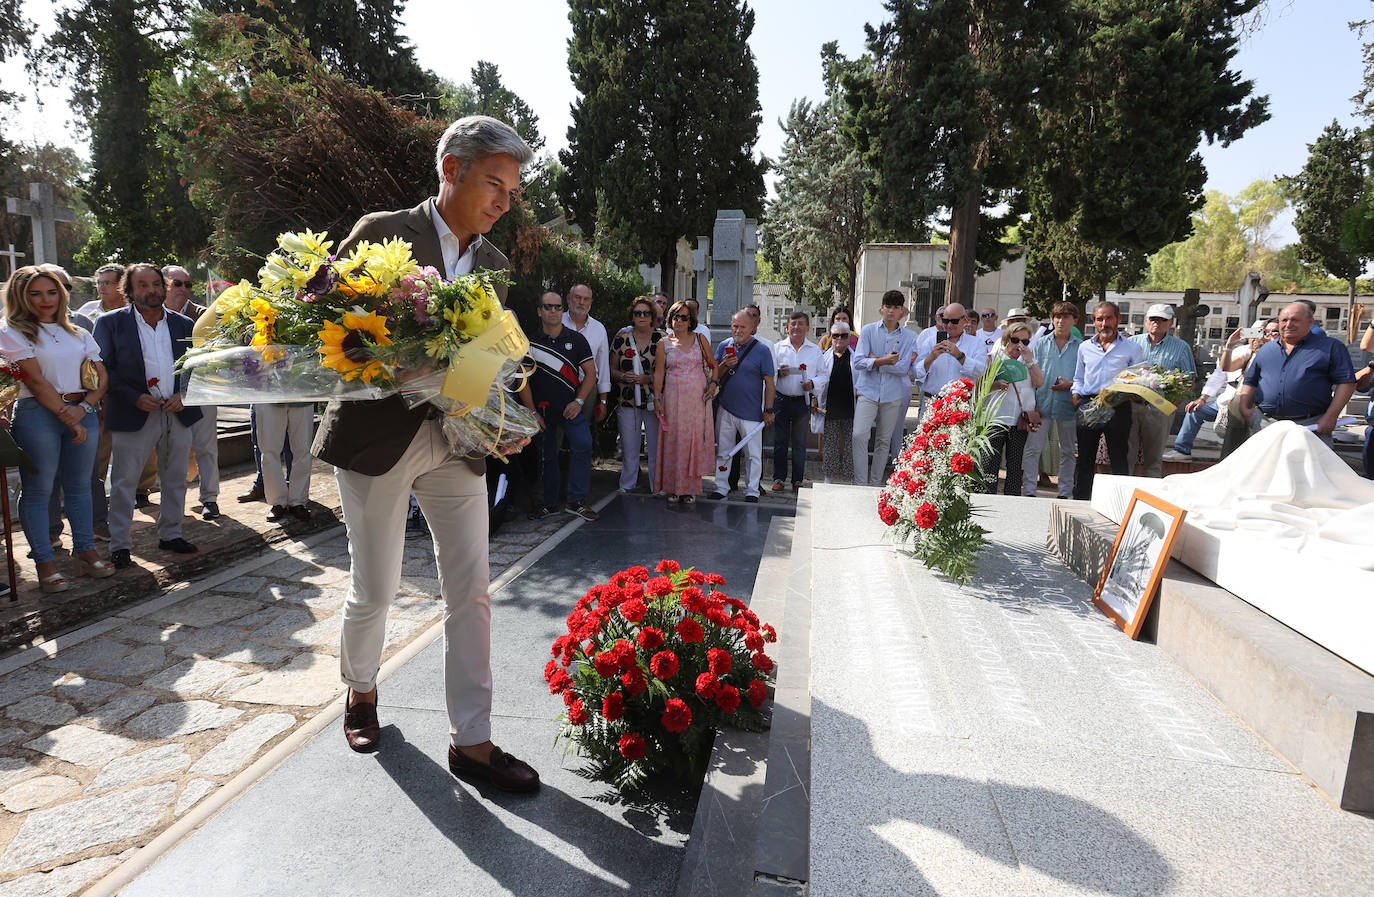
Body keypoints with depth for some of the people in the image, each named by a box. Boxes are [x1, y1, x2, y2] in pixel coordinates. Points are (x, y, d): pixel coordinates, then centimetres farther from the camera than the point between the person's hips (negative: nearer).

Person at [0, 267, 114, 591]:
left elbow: (102, 378, 9)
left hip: (82, 412, 4)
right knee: (38, 489, 1)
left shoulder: (78, 334, 15)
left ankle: (85, 551, 18)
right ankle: (44, 562, 7)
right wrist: (69, 420, -11)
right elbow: (37, 382, -8)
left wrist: (83, 407, -8)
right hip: (37, 415, -4)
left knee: (80, 485, 9)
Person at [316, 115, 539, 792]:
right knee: (374, 588, 8)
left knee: (470, 591, 2)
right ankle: (360, 691, 39)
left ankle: (472, 741, 14)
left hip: (455, 442, 4)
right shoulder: (381, 233, -5)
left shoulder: (493, 265, 11)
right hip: (378, 435, -4)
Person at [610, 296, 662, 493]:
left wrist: (647, 378, -14)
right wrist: (623, 376, -10)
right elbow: (612, 369, 11)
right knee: (628, 448, 8)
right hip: (628, 401, 2)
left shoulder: (661, 338, 1)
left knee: (656, 446, 1)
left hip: (654, 401, -2)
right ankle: (628, 486, 21)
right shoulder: (621, 338, 7)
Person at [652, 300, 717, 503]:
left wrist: (713, 383, -3)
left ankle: (691, 487, 10)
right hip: (673, 397, 0)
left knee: (695, 439, 1)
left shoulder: (699, 339, 6)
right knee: (673, 440, 1)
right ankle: (673, 487, 11)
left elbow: (712, 364, 13)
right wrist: (657, 398, -2)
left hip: (697, 397, 0)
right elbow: (659, 372, 4)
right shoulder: (664, 343, 5)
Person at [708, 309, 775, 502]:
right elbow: (714, 375, 8)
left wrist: (768, 410, -7)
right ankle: (721, 488, 21)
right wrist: (724, 365, -13)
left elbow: (769, 382, -3)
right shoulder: (724, 345, 7)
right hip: (725, 409, 4)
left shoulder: (762, 349, -4)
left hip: (751, 412, -3)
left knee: (753, 454, 2)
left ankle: (752, 491, 13)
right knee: (723, 451, 10)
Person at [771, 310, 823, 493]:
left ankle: (798, 481, 13)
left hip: (803, 401, 0)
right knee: (780, 441, 4)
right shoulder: (778, 347, 6)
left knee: (800, 443, 5)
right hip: (781, 400, 0)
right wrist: (779, 373, -16)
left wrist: (812, 383, -12)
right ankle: (779, 478, 14)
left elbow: (821, 375, 7)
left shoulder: (815, 350, 7)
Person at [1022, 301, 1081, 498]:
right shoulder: (1040, 345, 8)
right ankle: (1028, 491, 0)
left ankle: (1065, 493, 18)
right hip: (1041, 404, 0)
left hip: (1067, 406, 0)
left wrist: (1070, 385, -15)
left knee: (1067, 451, 9)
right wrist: (1032, 404, -3)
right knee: (1033, 449, -5)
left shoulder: (1081, 347, 5)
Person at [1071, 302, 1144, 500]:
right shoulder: (1084, 347, 15)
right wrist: (1076, 393, 4)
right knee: (1085, 457, 6)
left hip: (1118, 407, -2)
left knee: (1118, 457, 0)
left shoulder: (1132, 348, 8)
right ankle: (1081, 501, 14)